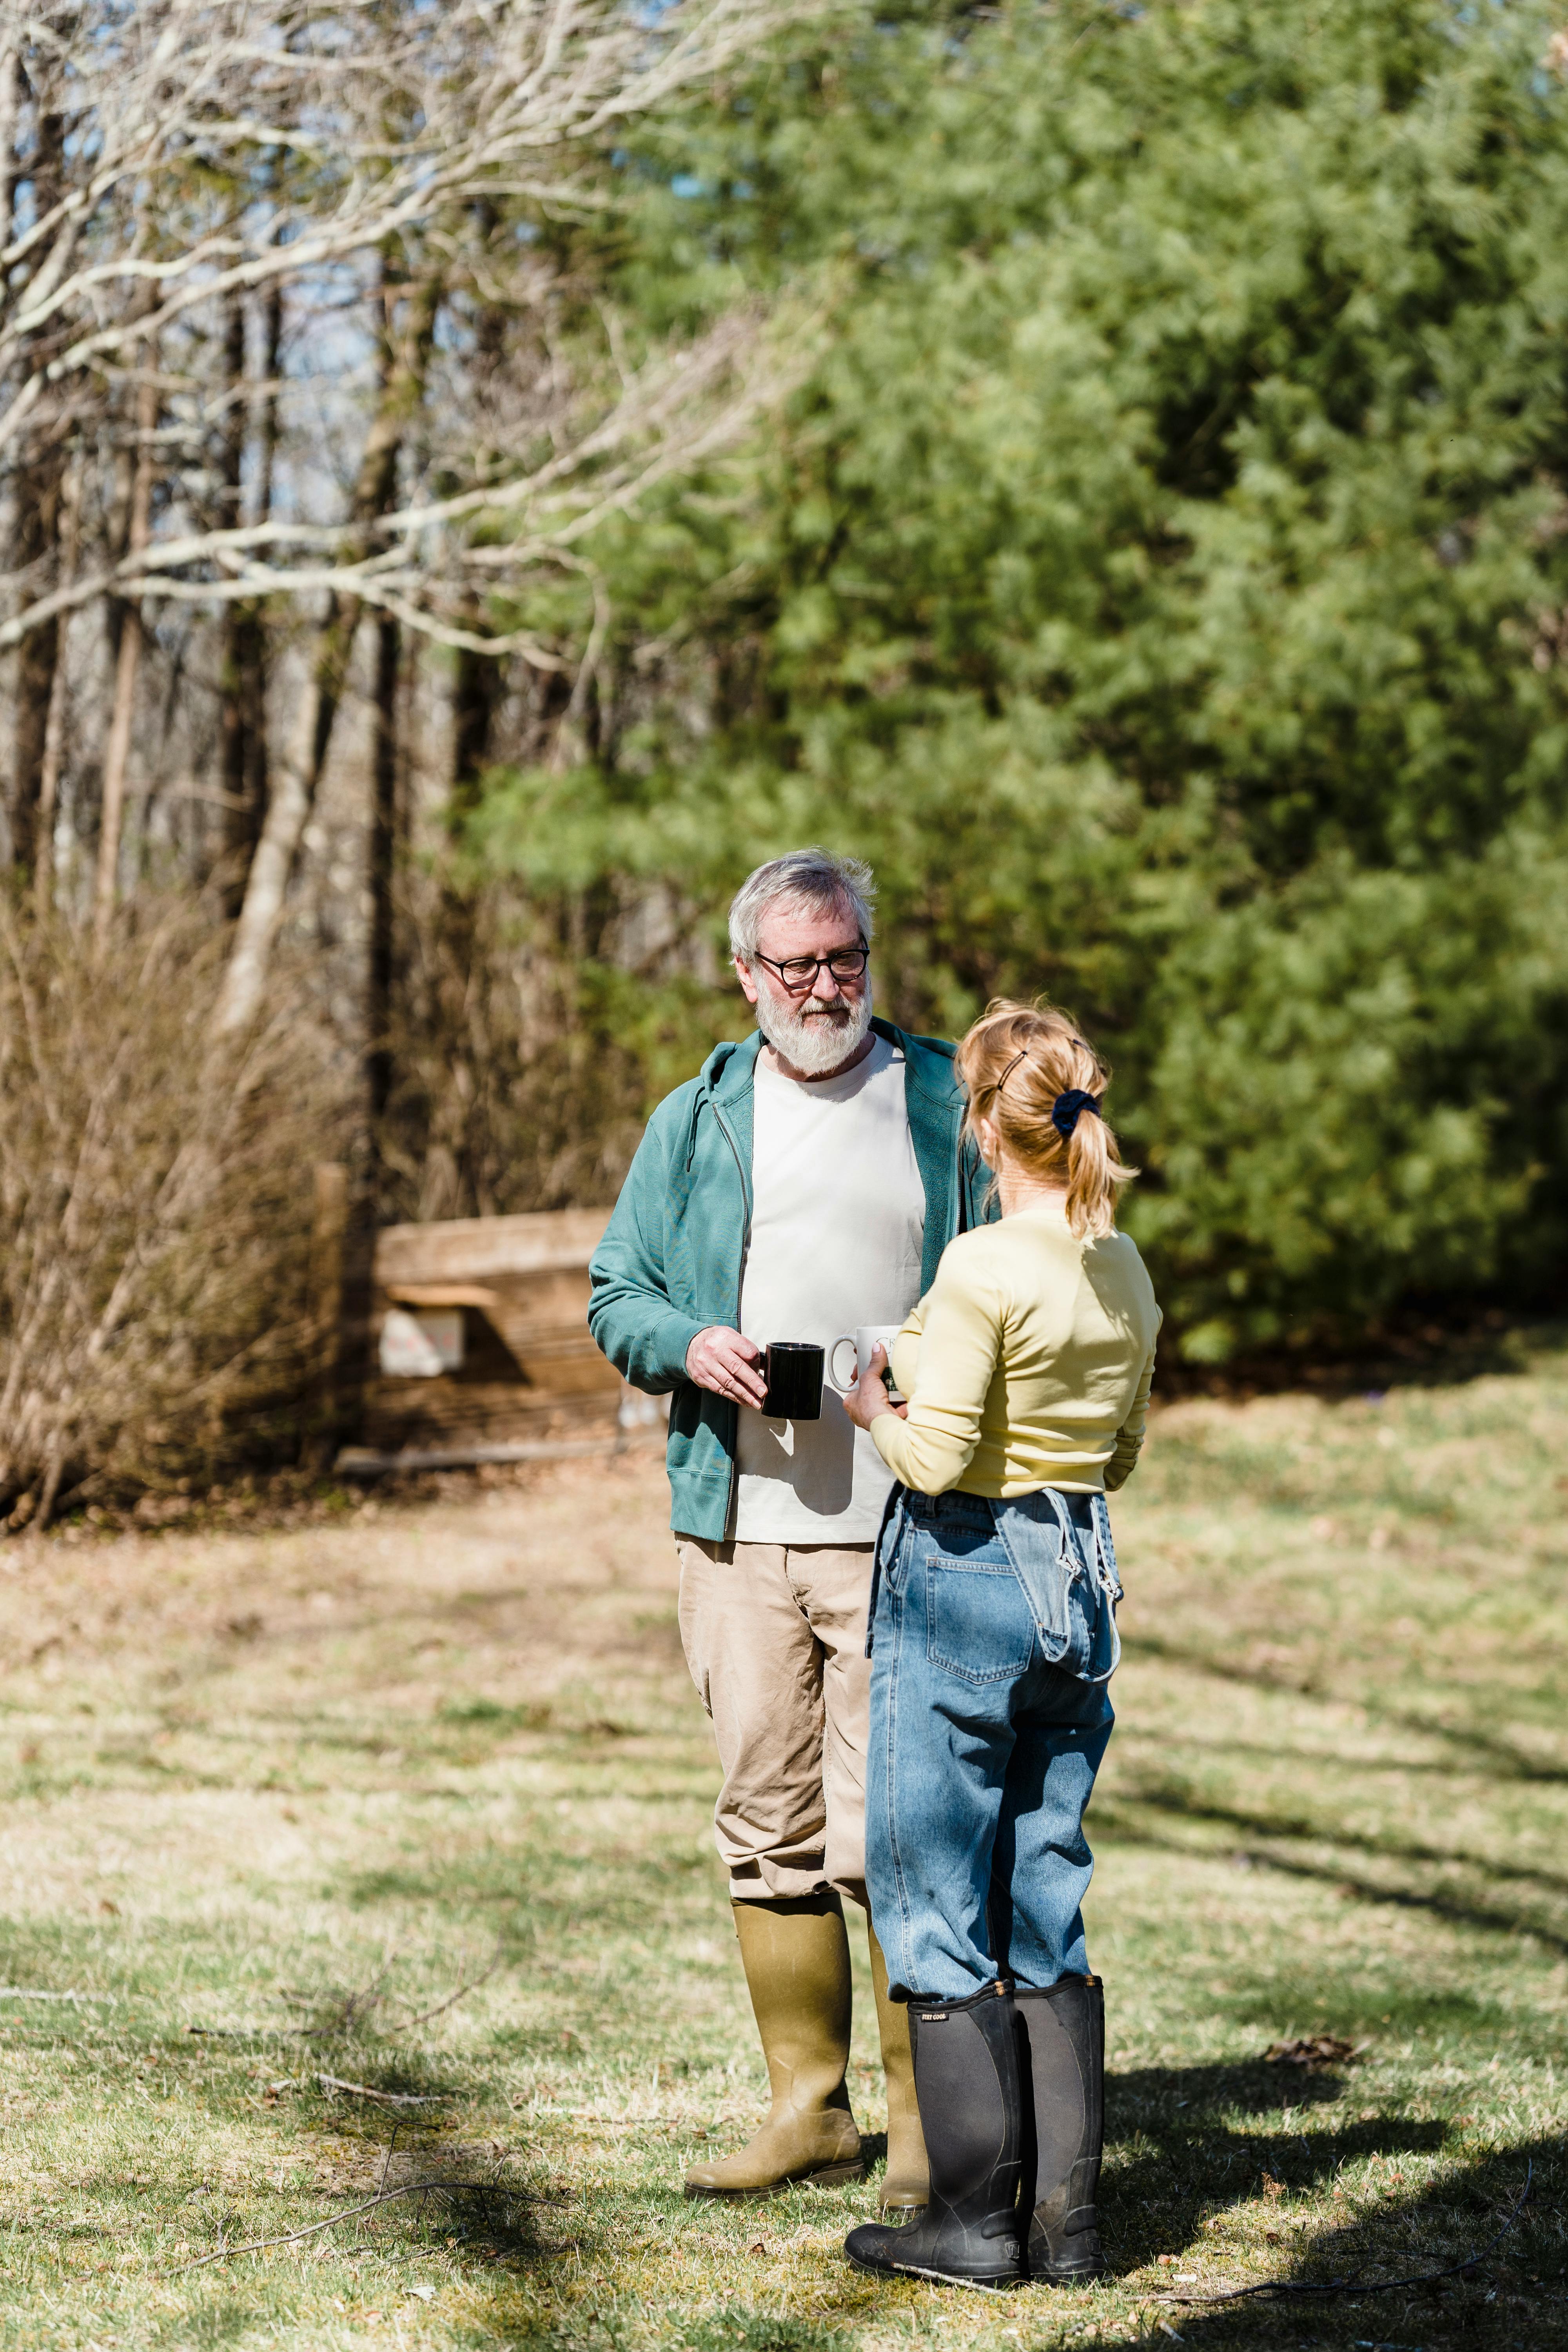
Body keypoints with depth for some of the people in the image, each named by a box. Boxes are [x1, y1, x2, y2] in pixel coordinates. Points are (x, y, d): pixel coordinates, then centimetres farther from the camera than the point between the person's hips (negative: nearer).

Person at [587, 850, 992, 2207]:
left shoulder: (947, 1105, 6)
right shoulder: (697, 1122, 12)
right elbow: (617, 1295, 15)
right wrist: (688, 1345, -7)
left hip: (902, 1535, -3)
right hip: (738, 1530, 3)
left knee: (889, 1836, -7)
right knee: (769, 1827, 7)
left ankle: (925, 2115, 2)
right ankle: (809, 2107, 16)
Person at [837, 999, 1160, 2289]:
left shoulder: (982, 1267, -17)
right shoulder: (1126, 1272, 6)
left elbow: (936, 1460, -18)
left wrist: (873, 1408, 1)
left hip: (964, 1582, -7)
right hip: (1083, 1579, 7)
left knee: (938, 1912, 3)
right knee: (1047, 1909, 12)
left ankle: (979, 2215, 5)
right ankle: (1067, 2216, 12)